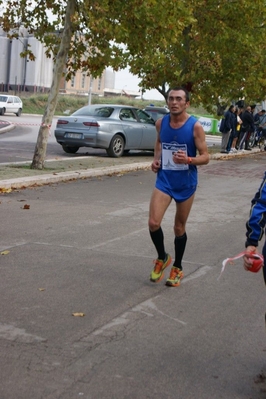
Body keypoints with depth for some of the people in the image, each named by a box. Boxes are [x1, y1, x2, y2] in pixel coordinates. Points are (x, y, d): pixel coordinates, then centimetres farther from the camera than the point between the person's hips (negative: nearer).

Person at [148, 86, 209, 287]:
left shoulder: (195, 126, -12)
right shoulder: (161, 123, -1)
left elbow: (205, 157, -10)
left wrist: (189, 160, -30)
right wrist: (156, 158, 2)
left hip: (186, 182, -2)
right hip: (164, 180, 3)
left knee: (179, 228, 9)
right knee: (153, 223, -12)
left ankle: (177, 268, 30)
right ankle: (162, 258, 16)